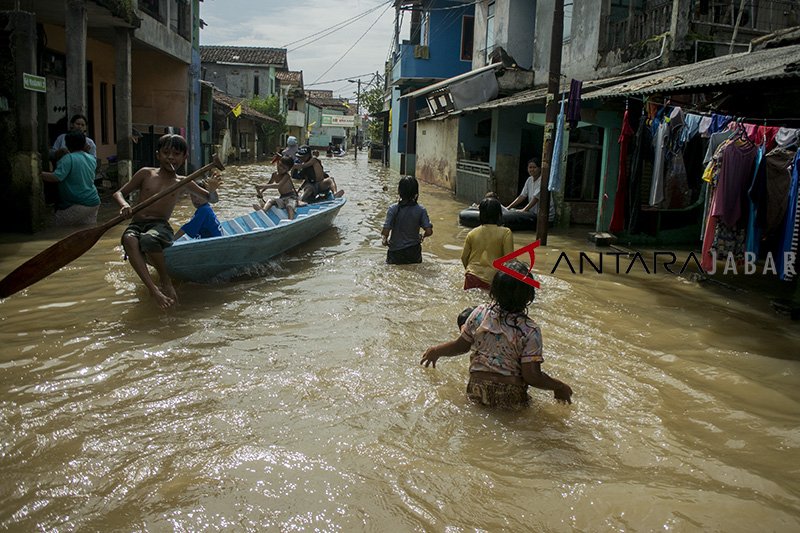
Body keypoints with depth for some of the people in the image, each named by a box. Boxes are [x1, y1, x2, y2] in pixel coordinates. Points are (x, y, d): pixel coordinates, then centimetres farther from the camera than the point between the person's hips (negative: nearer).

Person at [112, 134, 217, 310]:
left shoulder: (182, 182, 15)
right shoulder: (146, 174, 14)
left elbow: (210, 198, 26)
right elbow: (119, 193, 14)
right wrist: (124, 205, -9)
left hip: (161, 226, -1)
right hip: (137, 224, 1)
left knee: (148, 239, -39)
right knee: (129, 239, -37)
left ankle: (166, 282, -19)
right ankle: (153, 290, -46)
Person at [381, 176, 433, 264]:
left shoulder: (393, 209, -14)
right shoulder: (420, 210, -9)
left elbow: (385, 231, -20)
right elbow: (429, 231, -14)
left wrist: (385, 239, 1)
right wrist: (422, 236, 8)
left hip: (395, 253, -1)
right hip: (414, 253, 1)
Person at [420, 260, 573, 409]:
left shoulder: (479, 313, -11)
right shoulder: (530, 331, -19)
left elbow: (461, 346, 2)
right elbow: (532, 376, -18)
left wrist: (436, 351, 21)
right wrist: (559, 386, -1)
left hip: (476, 393, 0)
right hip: (512, 399, 0)